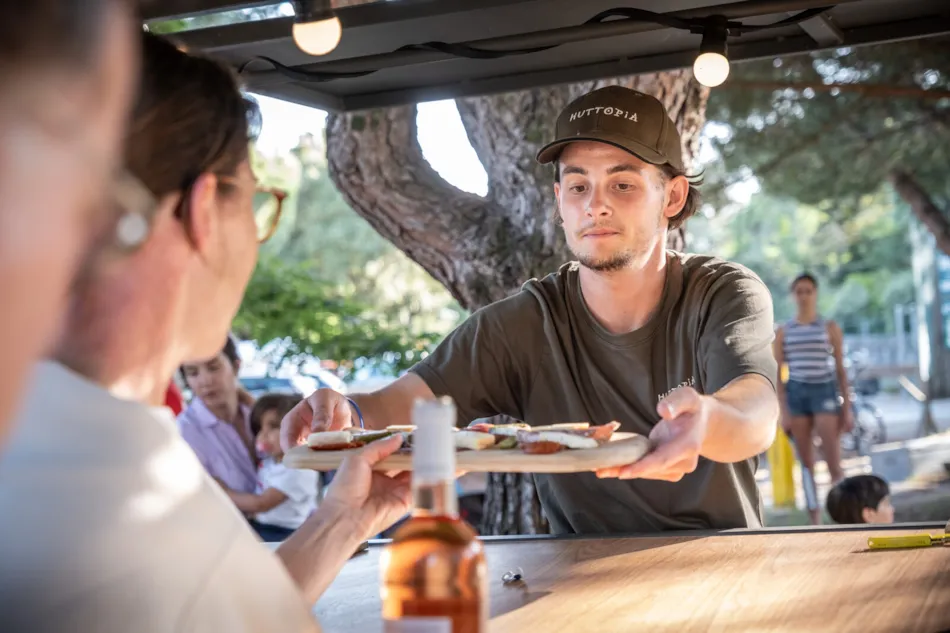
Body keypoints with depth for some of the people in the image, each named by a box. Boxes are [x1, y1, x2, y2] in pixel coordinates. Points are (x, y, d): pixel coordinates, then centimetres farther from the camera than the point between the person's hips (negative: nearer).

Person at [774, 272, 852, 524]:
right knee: (806, 464, 4)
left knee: (834, 464, -8)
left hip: (825, 392, -2)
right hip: (796, 393, 2)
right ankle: (816, 523, 9)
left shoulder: (830, 328, 4)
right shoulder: (783, 331, 7)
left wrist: (847, 408, 2)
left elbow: (841, 369, 6)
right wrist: (783, 410, -2)